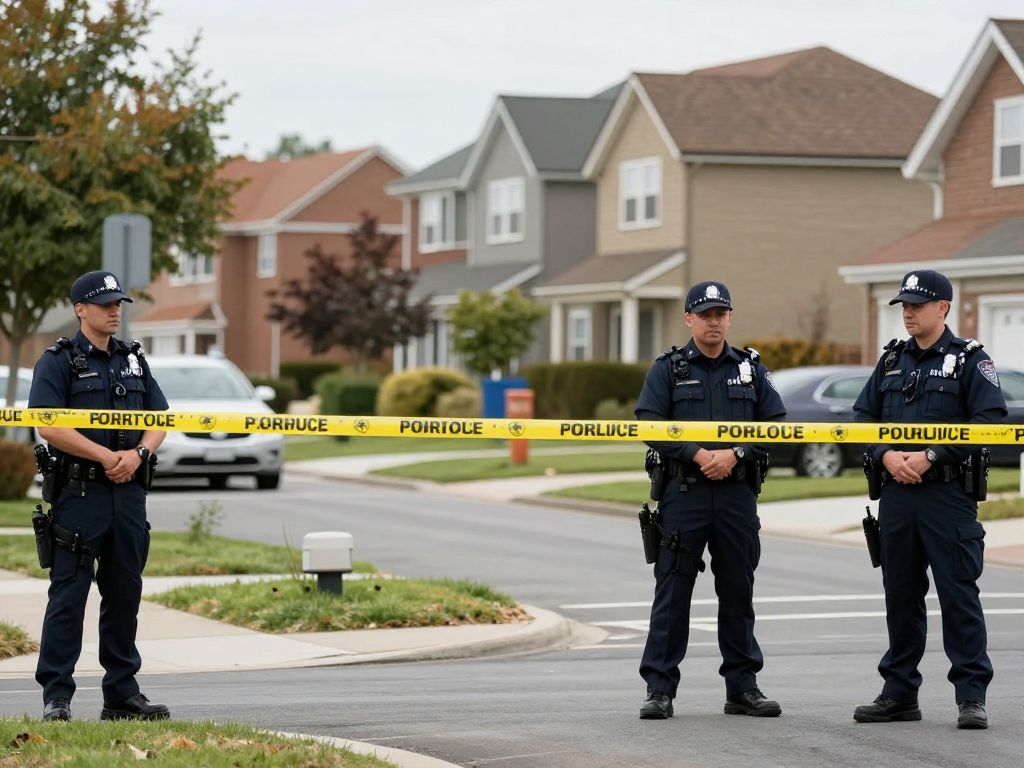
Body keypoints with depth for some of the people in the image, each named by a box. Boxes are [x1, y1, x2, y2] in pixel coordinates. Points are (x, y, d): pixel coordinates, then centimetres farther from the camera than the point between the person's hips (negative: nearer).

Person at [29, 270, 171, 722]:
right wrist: (107, 457, -16)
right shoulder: (58, 362, -3)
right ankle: (56, 697, -3)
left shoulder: (133, 360, 16)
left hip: (129, 492, 6)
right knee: (68, 594, -6)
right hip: (79, 493, -6)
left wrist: (137, 454, -7)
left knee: (125, 593, 9)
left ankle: (122, 693, 17)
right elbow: (48, 426, -14)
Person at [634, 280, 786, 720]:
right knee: (672, 592, -3)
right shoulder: (668, 369, 4)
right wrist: (696, 455, -15)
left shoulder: (750, 369, 11)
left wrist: (735, 454, -10)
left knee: (738, 591, 7)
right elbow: (648, 424, -6)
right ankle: (659, 688, 0)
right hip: (682, 491, -2)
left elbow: (775, 423, 5)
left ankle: (742, 686, 15)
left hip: (737, 493, 3)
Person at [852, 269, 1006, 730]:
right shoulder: (892, 360, 14)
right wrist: (886, 455, -6)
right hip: (896, 497, 6)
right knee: (900, 596, 10)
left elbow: (990, 424, -12)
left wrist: (931, 457, -16)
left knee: (958, 594, -6)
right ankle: (899, 694, 18)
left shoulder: (970, 360, -2)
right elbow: (862, 417, 14)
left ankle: (971, 697, -3)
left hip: (948, 496, -6)